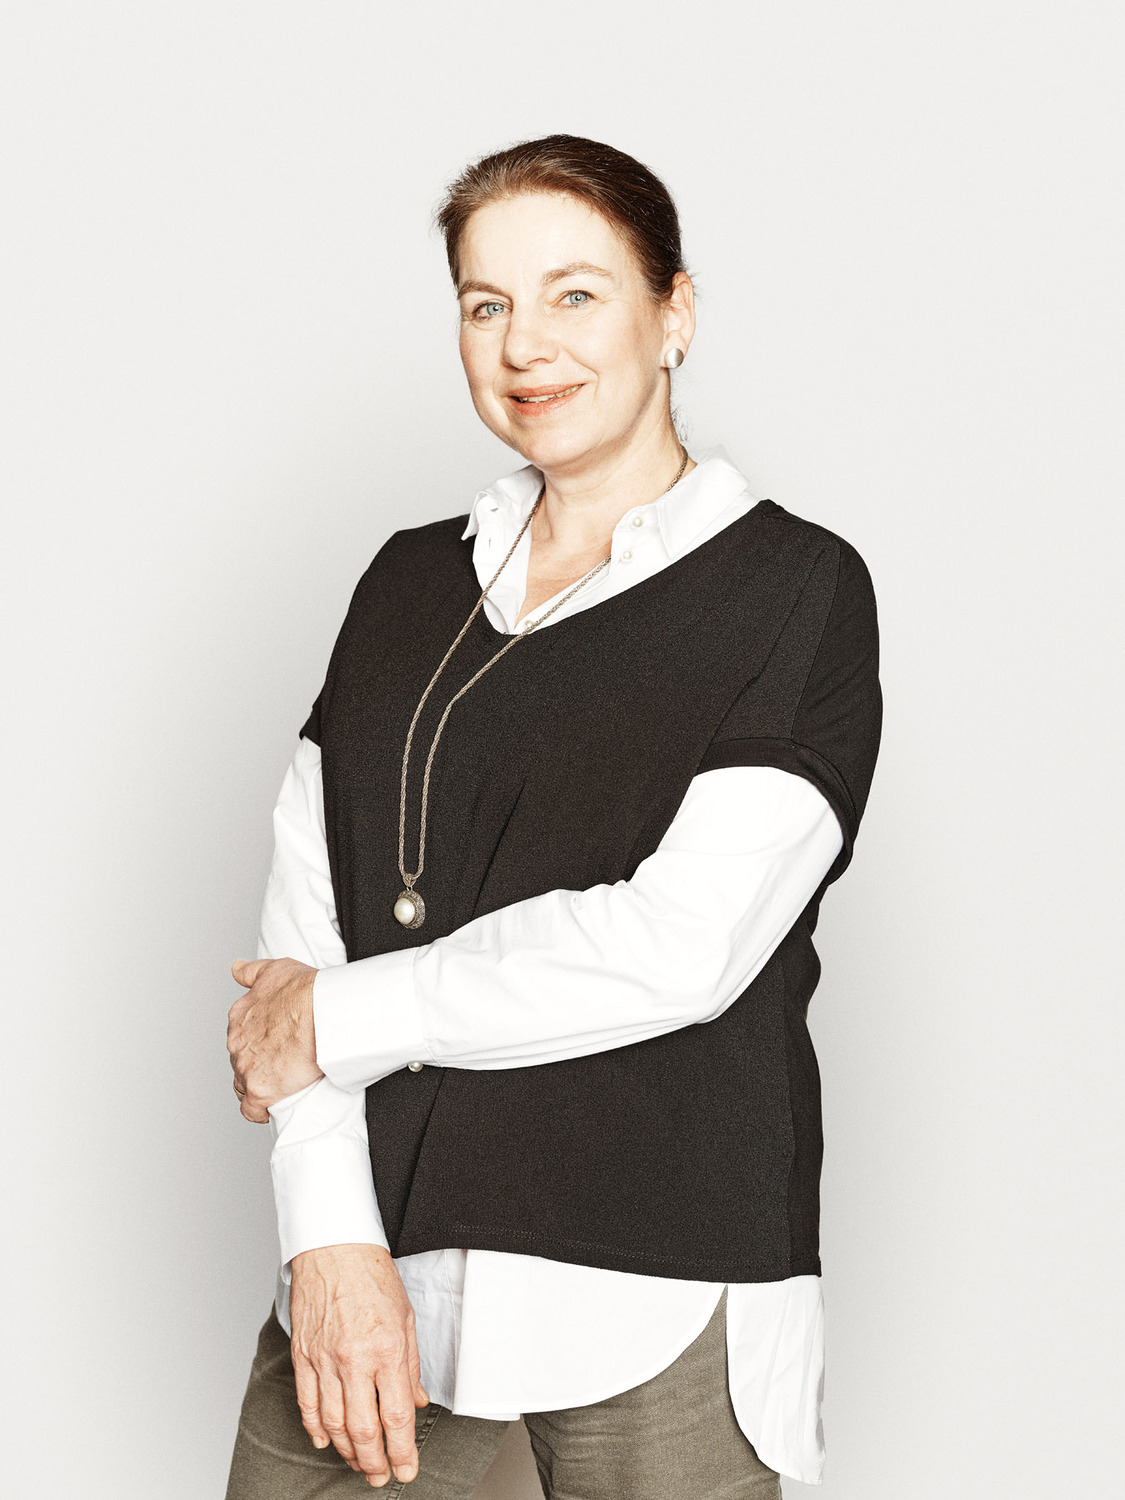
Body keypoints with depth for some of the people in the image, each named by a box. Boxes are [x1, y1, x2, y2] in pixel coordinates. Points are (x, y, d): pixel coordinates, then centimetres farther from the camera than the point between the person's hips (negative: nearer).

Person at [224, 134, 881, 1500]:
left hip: (651, 1287, -4)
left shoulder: (797, 592, -2)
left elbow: (675, 948, -14)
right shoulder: (410, 580, 12)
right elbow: (302, 910, 3)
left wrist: (341, 1017, -6)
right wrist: (331, 1232, -10)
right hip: (370, 1252, 4)